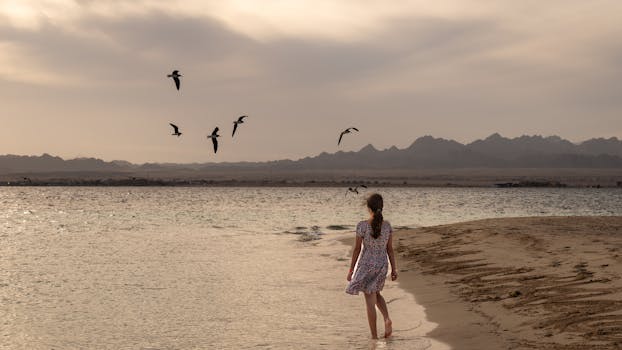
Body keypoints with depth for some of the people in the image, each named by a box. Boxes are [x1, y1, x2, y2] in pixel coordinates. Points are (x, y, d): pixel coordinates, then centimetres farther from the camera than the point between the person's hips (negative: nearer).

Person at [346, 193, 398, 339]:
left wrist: (351, 270, -1)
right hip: (382, 265, 4)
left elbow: (356, 249, -10)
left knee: (370, 301, 4)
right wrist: (394, 269, 10)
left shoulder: (362, 226, -15)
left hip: (366, 265, -4)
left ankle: (374, 337, 8)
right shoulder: (387, 226, -4)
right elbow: (390, 249, 1)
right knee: (376, 294, 27)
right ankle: (387, 319, 5)